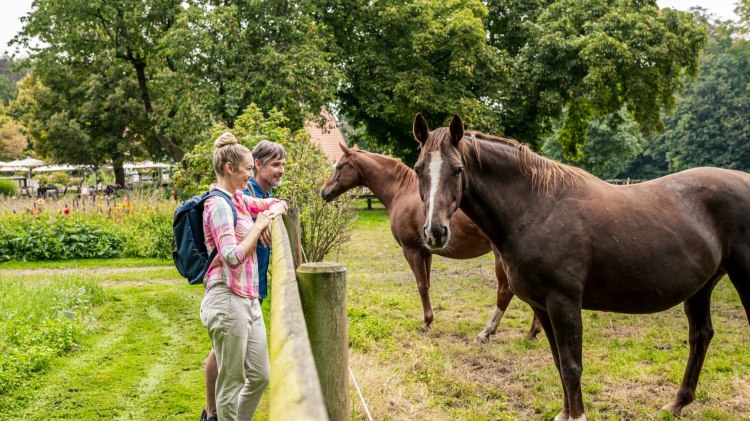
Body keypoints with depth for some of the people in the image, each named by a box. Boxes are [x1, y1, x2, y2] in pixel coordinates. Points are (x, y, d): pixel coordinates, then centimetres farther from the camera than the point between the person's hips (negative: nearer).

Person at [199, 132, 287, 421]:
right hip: (228, 300, -9)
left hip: (249, 299, 9)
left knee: (261, 376, 14)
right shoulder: (219, 204, -14)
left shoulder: (238, 199, 12)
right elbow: (233, 257, -24)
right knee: (232, 382, 1)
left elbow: (277, 204, 27)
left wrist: (273, 211, 4)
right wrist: (258, 225, -13)